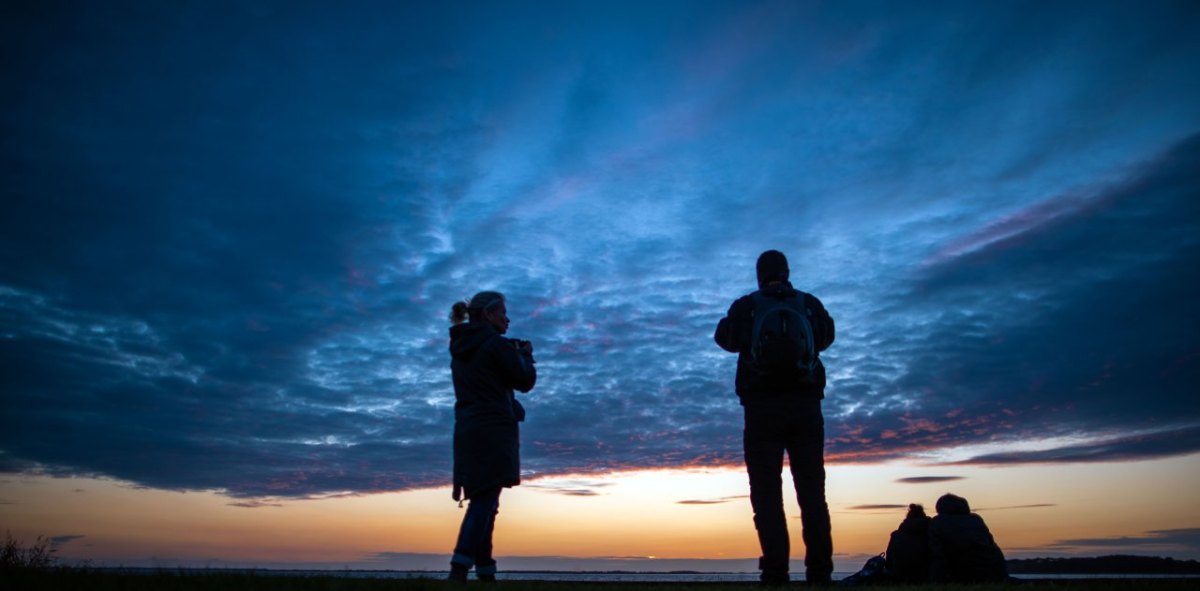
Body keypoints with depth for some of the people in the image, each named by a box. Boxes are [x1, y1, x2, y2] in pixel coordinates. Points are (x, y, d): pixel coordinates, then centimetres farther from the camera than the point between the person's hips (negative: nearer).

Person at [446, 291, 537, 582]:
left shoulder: (460, 347, 16)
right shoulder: (495, 344, -8)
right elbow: (525, 381, -4)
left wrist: (513, 353, 20)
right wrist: (526, 355, 14)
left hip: (468, 430, 8)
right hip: (494, 429, -8)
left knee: (482, 502, 10)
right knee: (485, 501, -12)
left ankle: (485, 573, 9)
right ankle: (459, 570, -21)